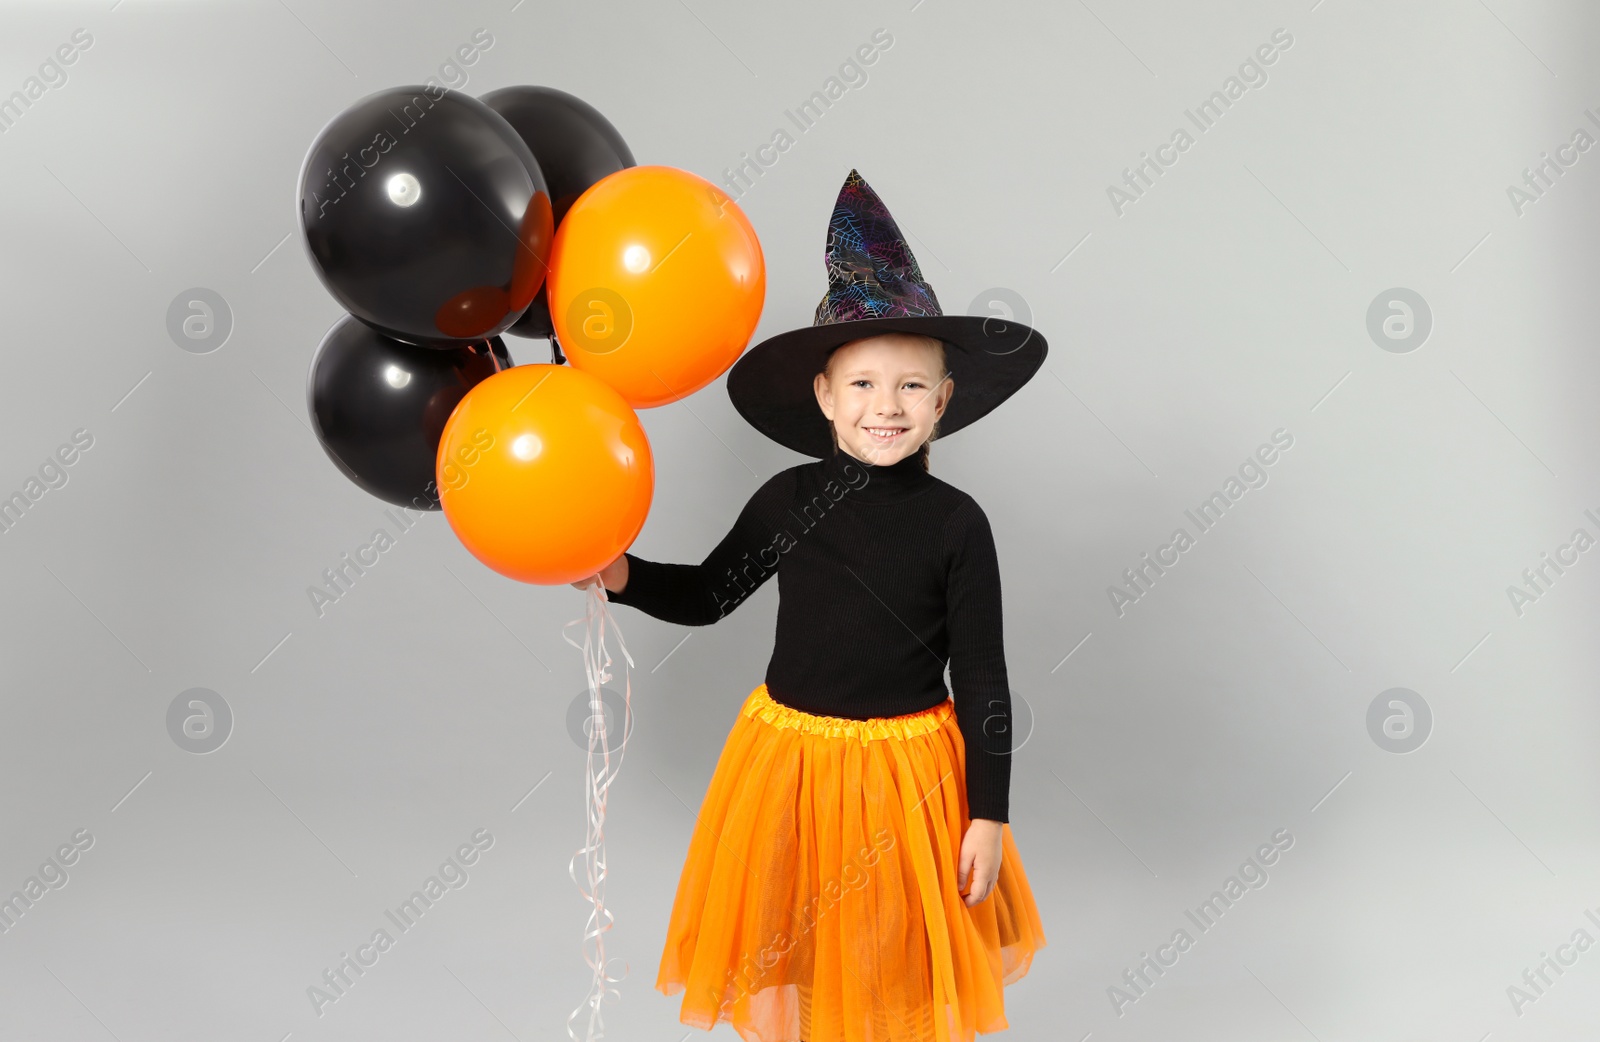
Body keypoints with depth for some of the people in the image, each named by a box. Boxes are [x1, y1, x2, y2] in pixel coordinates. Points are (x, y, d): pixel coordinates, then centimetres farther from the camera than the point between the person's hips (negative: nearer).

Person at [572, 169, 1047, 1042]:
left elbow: (982, 676, -6)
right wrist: (622, 577, -10)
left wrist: (989, 816, -7)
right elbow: (707, 595, 9)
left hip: (909, 770, -2)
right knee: (791, 964, 15)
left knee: (900, 971, 14)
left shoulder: (955, 522, -10)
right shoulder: (786, 501, -6)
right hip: (791, 757, 2)